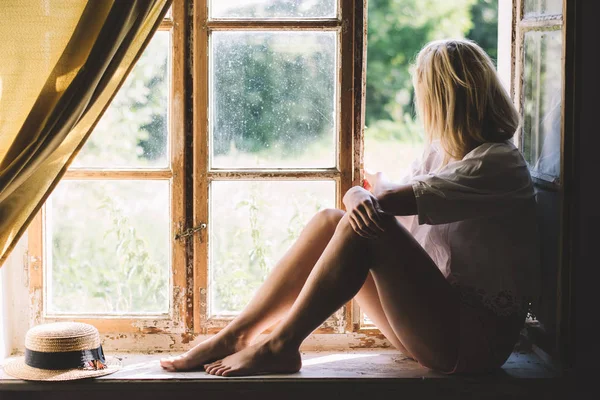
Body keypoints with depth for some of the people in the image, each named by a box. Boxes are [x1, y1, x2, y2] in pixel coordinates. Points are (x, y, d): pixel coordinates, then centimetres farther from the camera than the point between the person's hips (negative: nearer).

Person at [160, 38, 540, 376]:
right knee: (328, 221, -4)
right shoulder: (438, 152, 14)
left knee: (366, 229, -24)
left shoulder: (499, 163, -15)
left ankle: (279, 346, -16)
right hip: (434, 316, 8)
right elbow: (356, 196, 5)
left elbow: (386, 201, -24)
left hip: (473, 340, -8)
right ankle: (235, 335, -8)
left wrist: (380, 188, -1)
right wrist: (363, 197, -18)